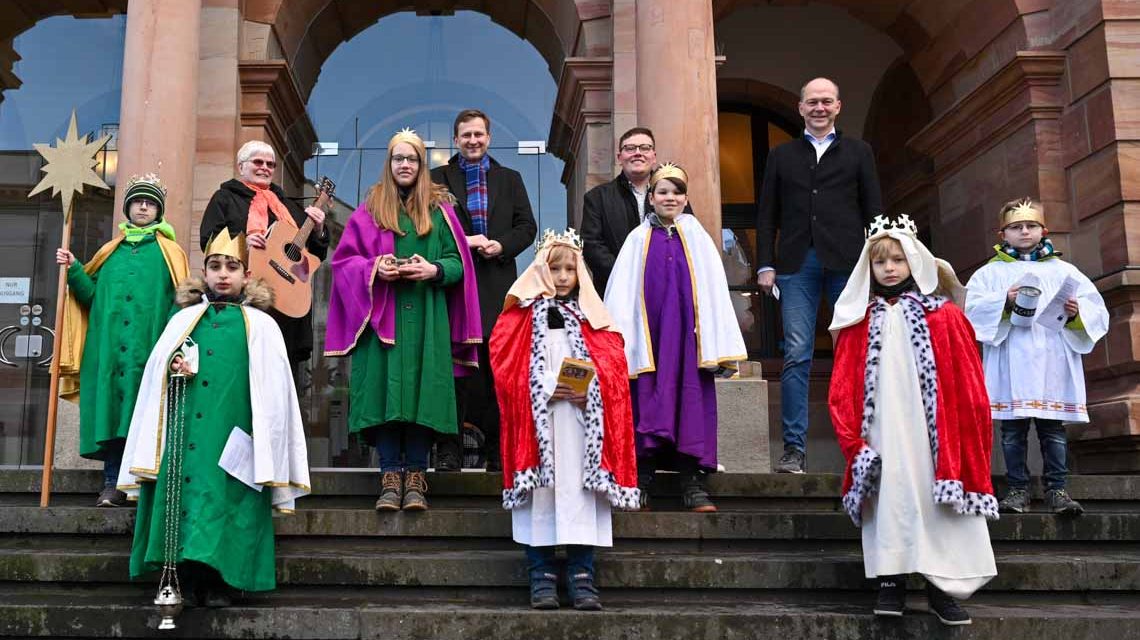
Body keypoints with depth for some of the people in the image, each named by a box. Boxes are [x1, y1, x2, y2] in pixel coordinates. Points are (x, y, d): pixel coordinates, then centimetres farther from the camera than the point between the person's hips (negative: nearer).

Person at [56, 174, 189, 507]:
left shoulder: (169, 252, 11)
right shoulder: (110, 251, 21)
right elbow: (91, 295, 15)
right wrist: (74, 270, 0)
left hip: (149, 345, -3)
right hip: (110, 345, 3)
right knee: (111, 409, -2)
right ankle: (113, 484, 0)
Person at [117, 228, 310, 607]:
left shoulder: (260, 326, 10)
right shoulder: (183, 320, 18)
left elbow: (271, 392, 4)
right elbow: (155, 376, 17)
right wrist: (171, 368, -6)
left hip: (230, 436, -2)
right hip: (185, 430, 2)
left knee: (226, 498, -9)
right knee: (186, 488, -5)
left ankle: (219, 581, -6)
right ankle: (188, 579, -2)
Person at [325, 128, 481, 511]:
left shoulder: (438, 209, 11)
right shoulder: (370, 209, 11)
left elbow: (458, 262, 7)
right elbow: (344, 259, 8)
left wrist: (434, 270, -13)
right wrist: (374, 268, -11)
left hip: (426, 318, 0)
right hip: (381, 317, 0)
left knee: (421, 390, -3)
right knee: (385, 390, -4)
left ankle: (415, 479, 2)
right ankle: (390, 478, 1)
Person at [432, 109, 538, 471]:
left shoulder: (510, 179, 16)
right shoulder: (438, 178, 11)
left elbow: (527, 226, 9)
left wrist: (502, 245, -8)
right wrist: (462, 242, -12)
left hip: (497, 284, 2)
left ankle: (497, 449, 8)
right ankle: (448, 448, 2)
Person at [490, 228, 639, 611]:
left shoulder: (591, 317, 17)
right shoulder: (523, 315, 11)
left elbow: (613, 365, 7)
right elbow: (506, 365, -1)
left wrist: (589, 390, -13)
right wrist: (546, 388, -15)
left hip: (581, 417, 2)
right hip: (537, 417, -1)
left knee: (580, 491, -7)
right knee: (540, 493, -7)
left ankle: (581, 576, -4)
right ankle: (541, 576, -2)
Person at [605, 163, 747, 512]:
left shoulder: (697, 239, 9)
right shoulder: (638, 240, 7)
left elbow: (714, 293, 6)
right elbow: (622, 295, 4)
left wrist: (718, 348, -1)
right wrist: (622, 342, -4)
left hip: (687, 333, 1)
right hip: (649, 334, 0)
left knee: (691, 397, -1)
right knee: (647, 396, -1)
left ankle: (693, 482, 4)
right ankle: (641, 481, 5)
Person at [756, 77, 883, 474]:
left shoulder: (858, 153, 17)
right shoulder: (781, 156, 19)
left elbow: (874, 211, 11)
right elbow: (767, 215, 14)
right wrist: (765, 265, 3)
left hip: (848, 263, 0)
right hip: (797, 264, 0)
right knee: (796, 356, -5)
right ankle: (794, 448, -4)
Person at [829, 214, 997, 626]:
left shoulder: (944, 317, 7)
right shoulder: (858, 322, 9)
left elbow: (967, 386, 4)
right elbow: (843, 389, 6)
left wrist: (965, 443, -2)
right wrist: (853, 440, -3)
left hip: (931, 430, 0)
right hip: (883, 434, 0)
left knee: (935, 498, -3)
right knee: (889, 497, -4)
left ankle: (941, 587, 6)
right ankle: (891, 583, 4)